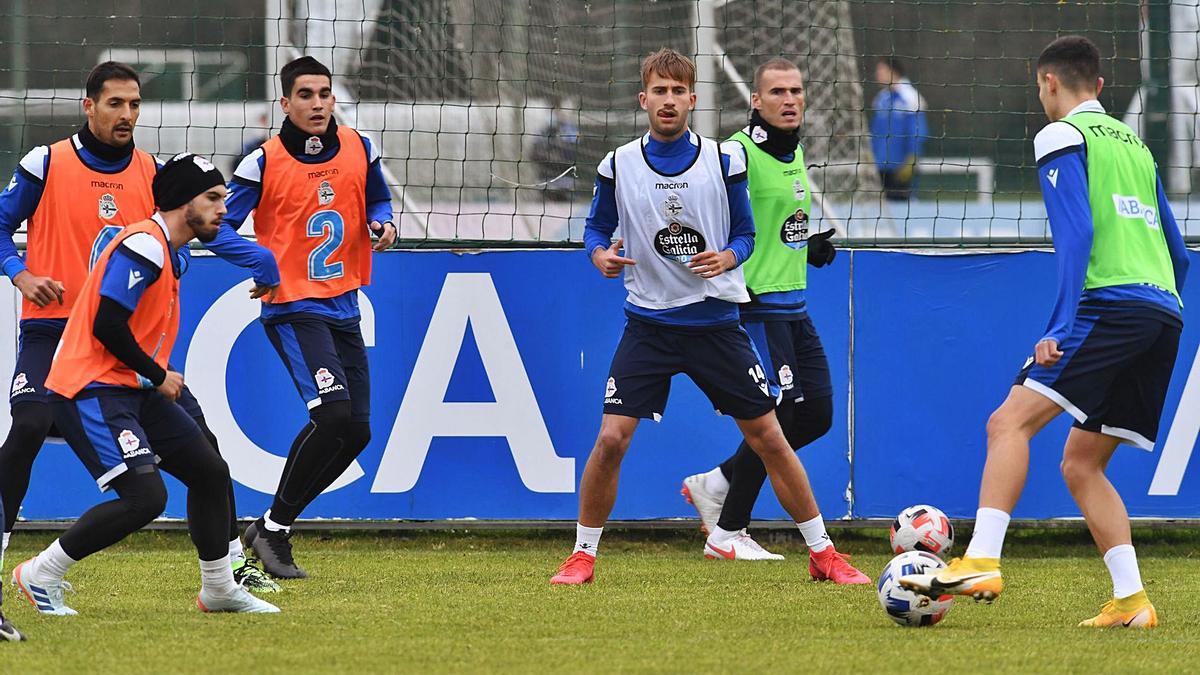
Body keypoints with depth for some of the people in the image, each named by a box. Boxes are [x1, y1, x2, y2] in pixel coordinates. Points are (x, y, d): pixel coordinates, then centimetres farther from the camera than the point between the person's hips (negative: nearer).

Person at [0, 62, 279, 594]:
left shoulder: (153, 174, 8)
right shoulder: (47, 164, -1)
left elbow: (180, 244, 15)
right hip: (53, 326, -3)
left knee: (197, 435, -2)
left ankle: (232, 561, 10)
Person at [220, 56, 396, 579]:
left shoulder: (359, 149, 5)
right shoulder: (263, 162, -9)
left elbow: (377, 199, 22)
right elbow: (220, 228, -7)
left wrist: (382, 223, -2)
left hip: (344, 305, 7)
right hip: (292, 306, -6)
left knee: (356, 431, 5)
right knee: (333, 414, -22)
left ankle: (273, 528, 18)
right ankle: (273, 528, -8)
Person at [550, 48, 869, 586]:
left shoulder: (723, 161, -1)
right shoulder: (619, 166, -1)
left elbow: (745, 234, 7)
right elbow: (597, 228, 11)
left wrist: (727, 258, -15)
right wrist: (600, 255, -12)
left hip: (716, 320, 0)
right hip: (649, 323, 0)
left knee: (768, 438, 1)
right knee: (611, 438, -13)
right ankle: (582, 556, 5)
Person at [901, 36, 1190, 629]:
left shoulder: (1063, 137, 2)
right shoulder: (1134, 144, 26)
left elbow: (1076, 234, -11)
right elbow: (1177, 253, 26)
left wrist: (1060, 328, -16)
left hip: (1111, 305, -8)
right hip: (1164, 312, 8)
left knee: (1010, 422, -15)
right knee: (1081, 464, 12)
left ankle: (981, 563, -31)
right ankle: (1130, 601, 2)